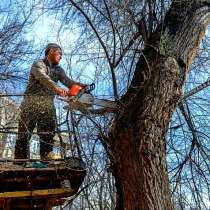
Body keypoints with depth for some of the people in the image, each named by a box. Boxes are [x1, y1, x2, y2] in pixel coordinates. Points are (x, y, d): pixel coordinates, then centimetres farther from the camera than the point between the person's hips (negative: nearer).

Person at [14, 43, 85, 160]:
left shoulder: (58, 70, 17)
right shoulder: (39, 65, -3)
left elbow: (69, 82, 3)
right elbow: (43, 78, -23)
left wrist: (82, 86, -17)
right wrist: (57, 88, -41)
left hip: (48, 106, 6)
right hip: (32, 104, -6)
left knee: (48, 137, 0)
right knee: (24, 135, -7)